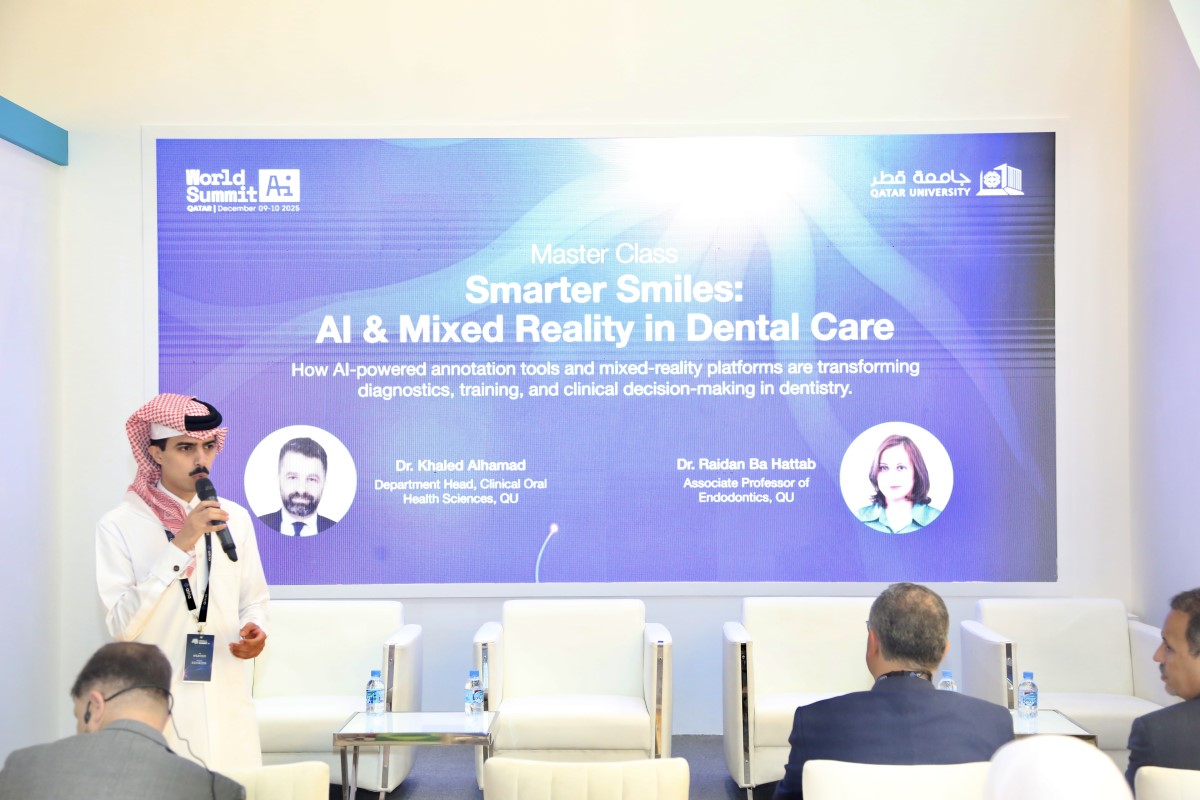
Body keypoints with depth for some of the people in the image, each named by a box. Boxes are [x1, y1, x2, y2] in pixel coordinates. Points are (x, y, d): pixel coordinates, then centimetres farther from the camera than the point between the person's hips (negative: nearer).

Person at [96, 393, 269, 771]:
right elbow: (123, 624, -17)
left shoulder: (235, 518, 4)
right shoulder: (119, 525, -8)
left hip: (227, 704, 3)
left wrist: (254, 629, -8)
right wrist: (179, 546, -21)